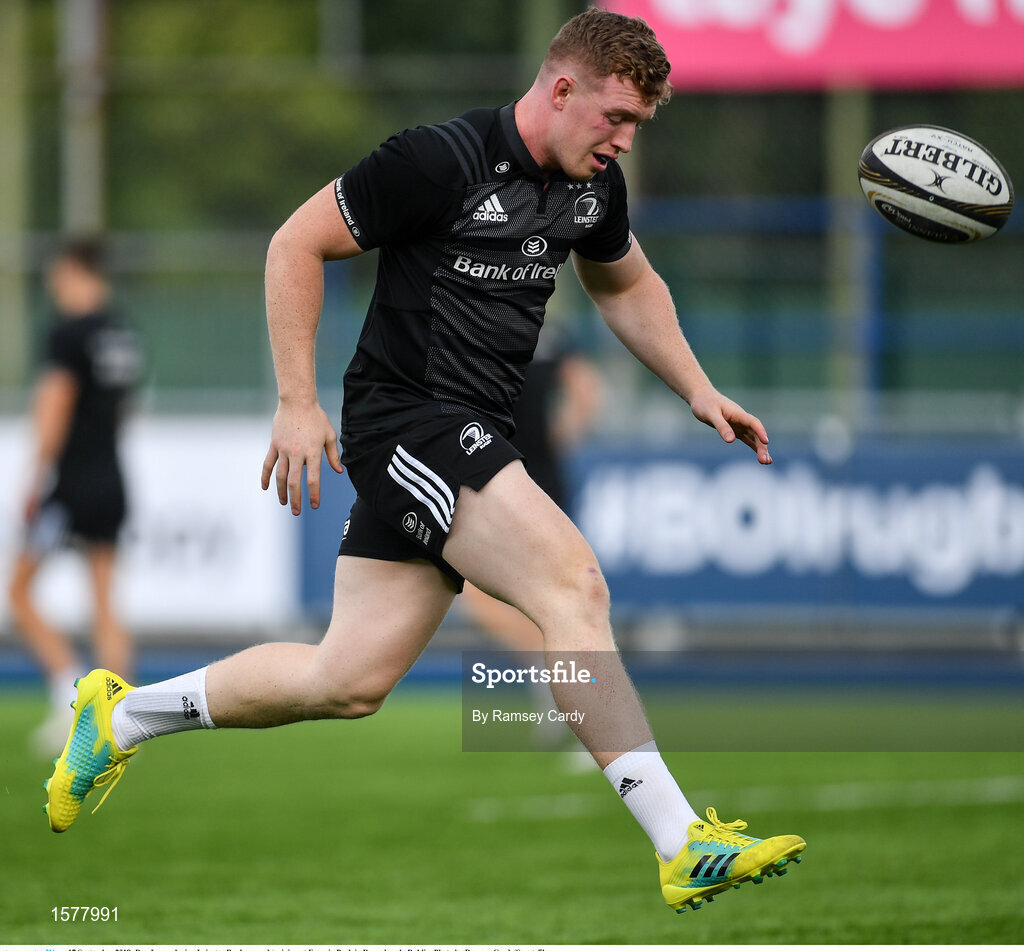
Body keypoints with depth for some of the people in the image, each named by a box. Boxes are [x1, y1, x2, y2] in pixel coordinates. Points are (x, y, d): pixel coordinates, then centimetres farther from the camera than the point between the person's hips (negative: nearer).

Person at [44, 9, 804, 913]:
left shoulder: (592, 185, 8)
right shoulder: (441, 161, -16)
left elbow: (628, 285, 28)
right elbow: (296, 244, -9)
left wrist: (699, 390, 16)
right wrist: (297, 405, -11)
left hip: (472, 434, 9)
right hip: (408, 420, -9)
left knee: (350, 683, 8)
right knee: (575, 586, -22)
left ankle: (122, 715, 26)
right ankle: (683, 846, -23)